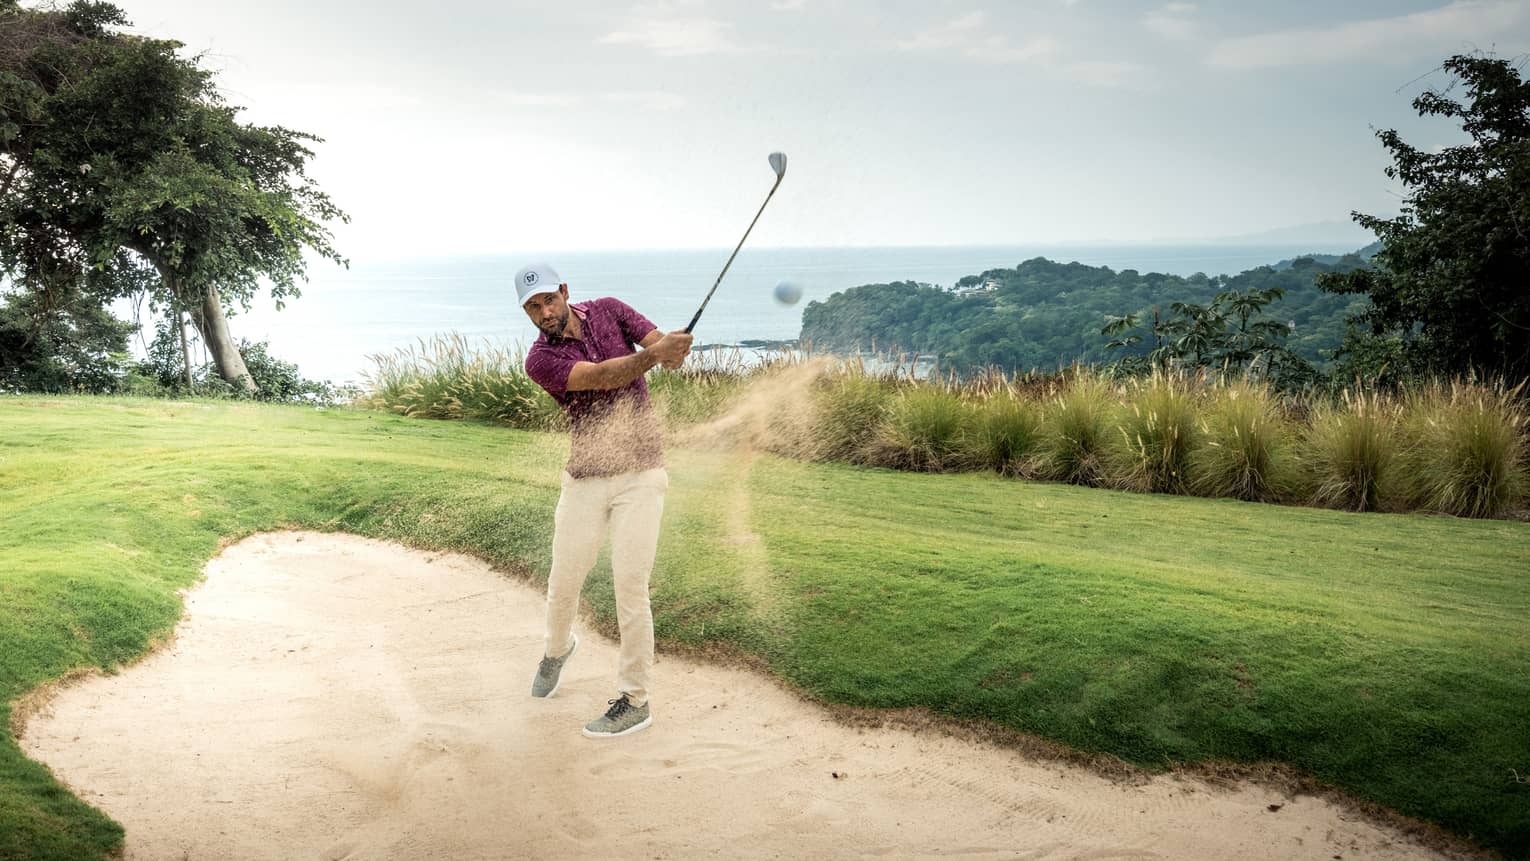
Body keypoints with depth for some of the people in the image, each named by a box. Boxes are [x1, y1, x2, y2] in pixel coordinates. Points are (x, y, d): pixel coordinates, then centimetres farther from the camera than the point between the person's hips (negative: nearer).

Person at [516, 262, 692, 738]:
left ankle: (634, 701, 6)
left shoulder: (608, 311, 1)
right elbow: (602, 376, -25)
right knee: (563, 583, 10)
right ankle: (557, 648, 45)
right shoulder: (540, 360, -8)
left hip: (640, 474, -1)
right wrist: (652, 354, -41)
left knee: (630, 587, -7)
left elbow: (667, 345, -8)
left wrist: (674, 349, -33)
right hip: (584, 480, 1)